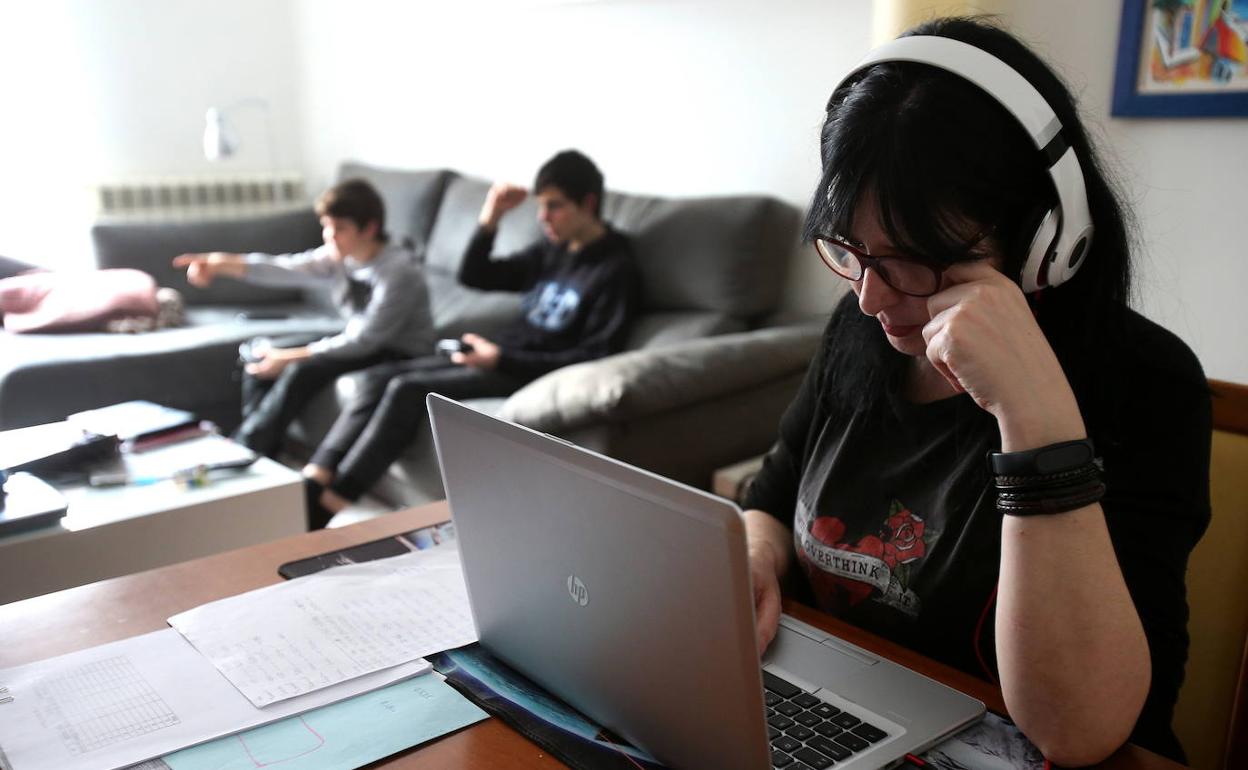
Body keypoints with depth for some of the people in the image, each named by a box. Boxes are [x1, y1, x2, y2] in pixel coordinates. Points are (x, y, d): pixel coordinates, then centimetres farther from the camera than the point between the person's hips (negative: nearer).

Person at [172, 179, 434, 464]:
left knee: (303, 370, -27)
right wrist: (224, 264, -33)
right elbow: (287, 268, -17)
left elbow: (363, 340, -26)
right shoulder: (339, 256, -3)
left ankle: (242, 452, -11)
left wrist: (290, 357, -25)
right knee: (259, 353, -1)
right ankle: (262, 450, 4)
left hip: (401, 353, -8)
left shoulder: (398, 272, -25)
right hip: (363, 341, 8)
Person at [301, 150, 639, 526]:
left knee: (409, 389, -22)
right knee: (380, 375, -7)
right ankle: (314, 478, -14)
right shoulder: (552, 249, 13)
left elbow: (598, 355, -17)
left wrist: (503, 359, -22)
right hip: (499, 355, 8)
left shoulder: (615, 268, -10)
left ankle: (328, 502, -19)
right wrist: (491, 217, -1)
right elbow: (473, 276, 16)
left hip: (529, 372, -8)